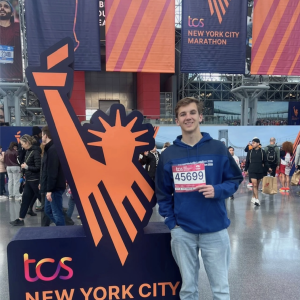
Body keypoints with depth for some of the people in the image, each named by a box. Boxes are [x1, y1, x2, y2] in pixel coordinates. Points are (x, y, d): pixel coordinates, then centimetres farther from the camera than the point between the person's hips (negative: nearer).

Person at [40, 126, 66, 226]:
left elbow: (52, 172, -23)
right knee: (48, 210, 19)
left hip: (55, 188, -10)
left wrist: (49, 190, -22)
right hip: (52, 188, 10)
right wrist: (47, 188, 21)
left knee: (57, 213, -3)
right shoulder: (50, 148, 15)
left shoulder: (52, 150, -17)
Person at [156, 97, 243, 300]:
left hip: (215, 229, -1)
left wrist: (218, 190, -16)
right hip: (182, 231, 1)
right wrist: (170, 221, -3)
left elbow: (235, 179, 3)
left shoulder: (218, 149, -3)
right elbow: (162, 192, 6)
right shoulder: (168, 155, -1)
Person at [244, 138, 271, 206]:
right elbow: (247, 161, 8)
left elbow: (265, 161, 7)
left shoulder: (262, 152, 3)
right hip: (252, 171, -1)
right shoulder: (250, 151, 3)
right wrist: (245, 170, 10)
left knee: (257, 185, 11)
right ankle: (256, 199, -11)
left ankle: (253, 198, 26)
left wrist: (268, 168, -4)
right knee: (254, 184, -11)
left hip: (260, 170, 2)